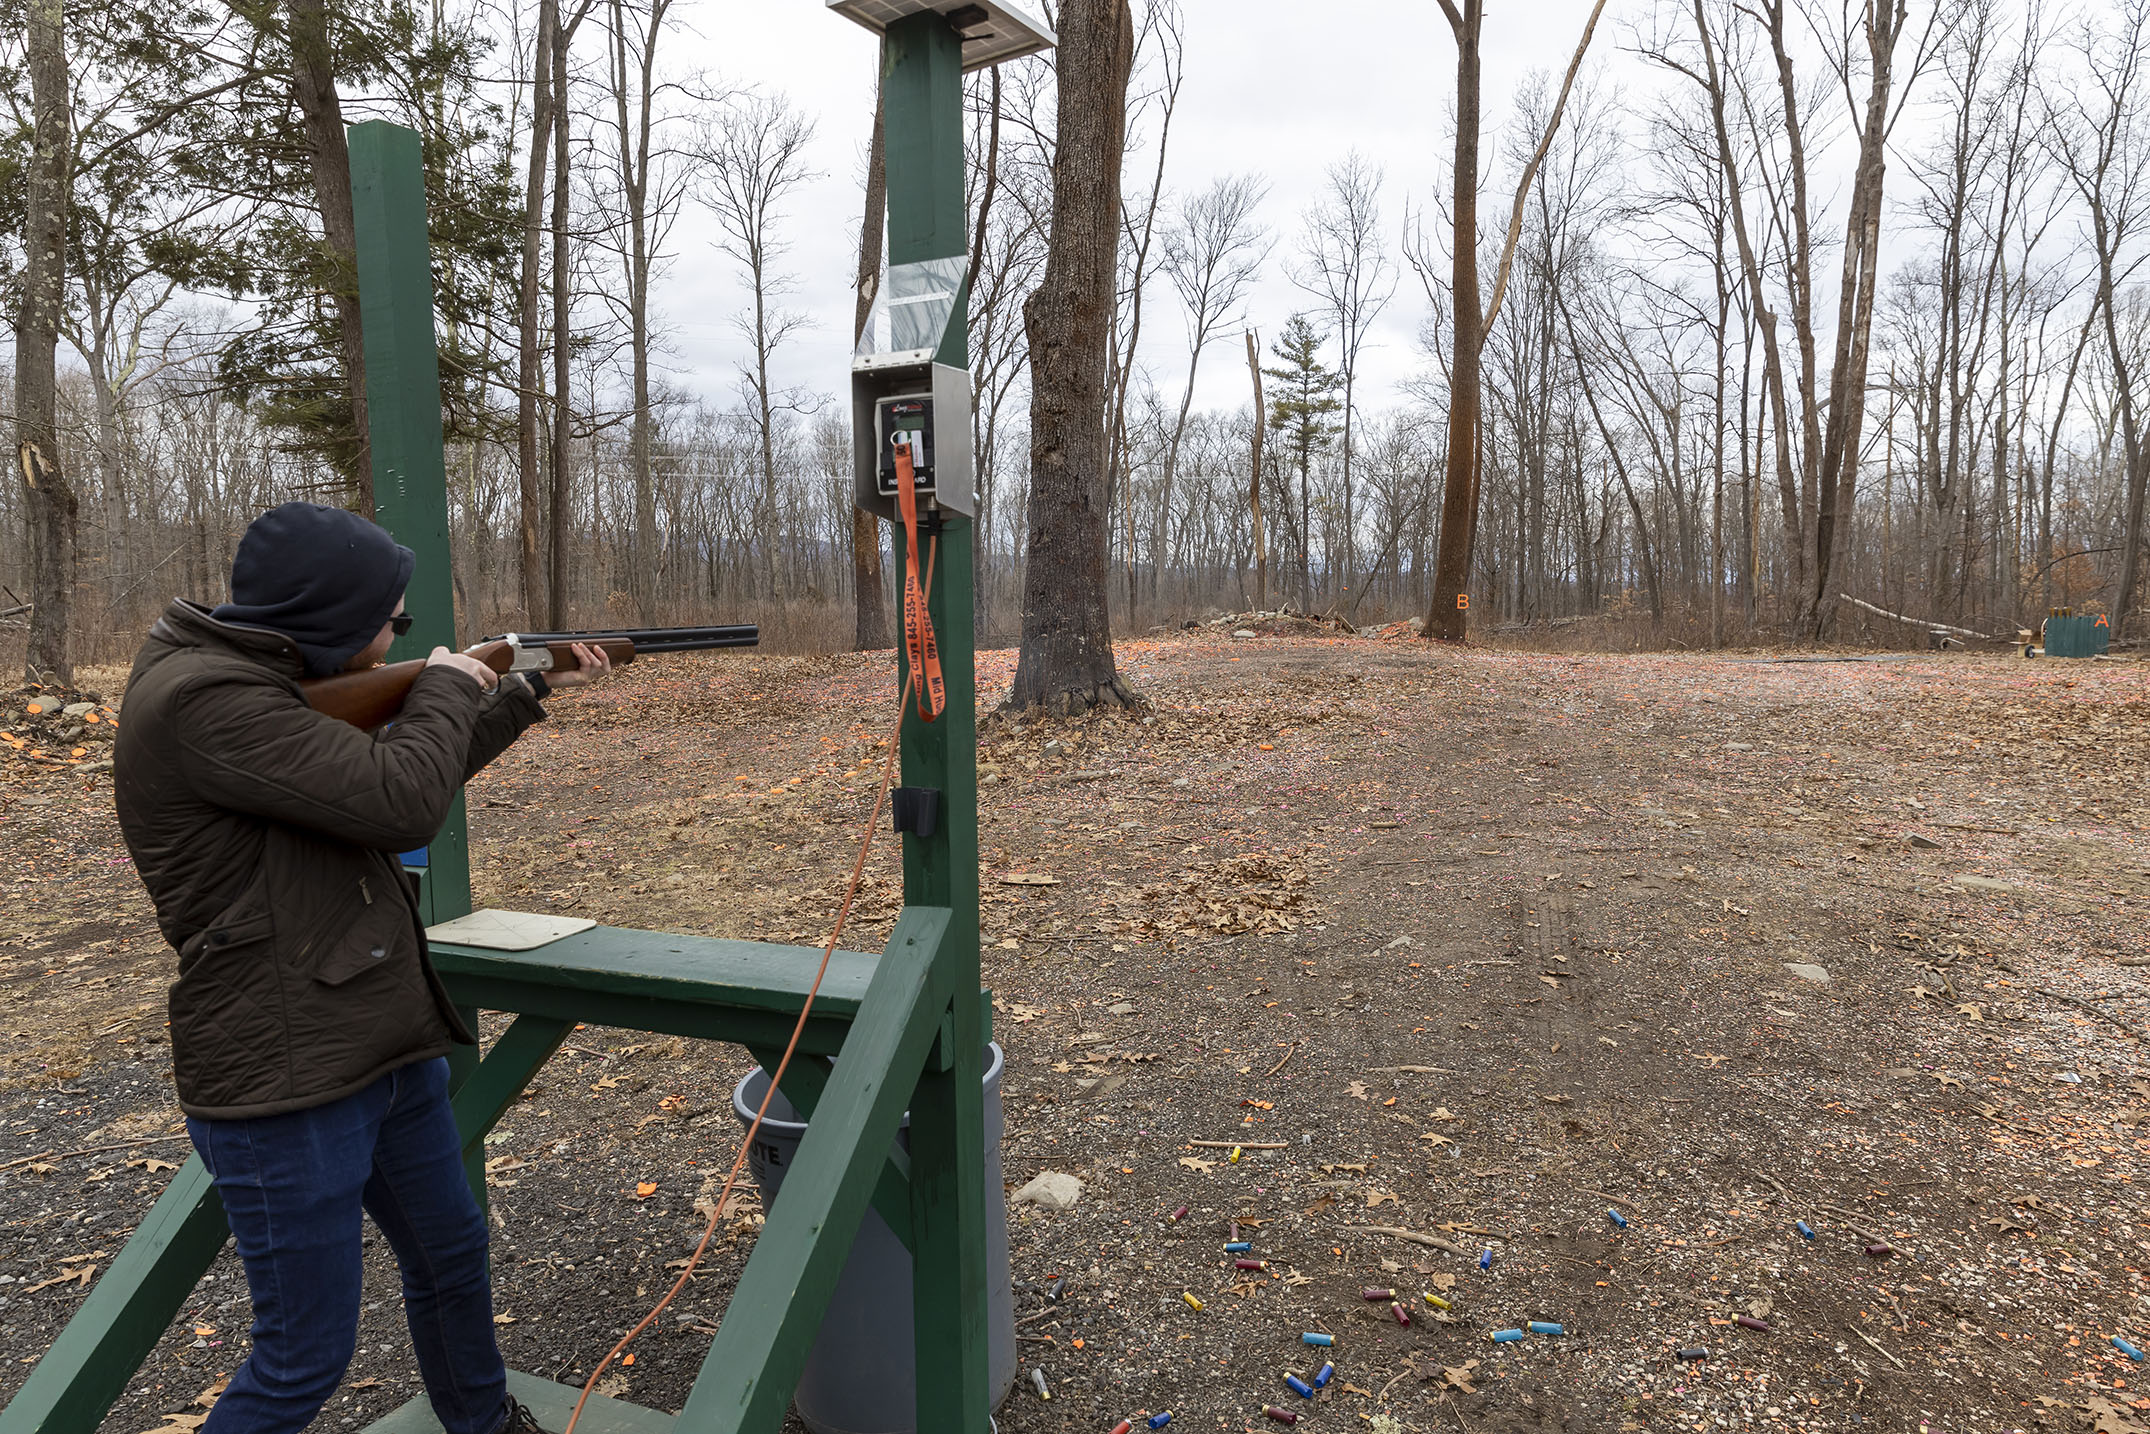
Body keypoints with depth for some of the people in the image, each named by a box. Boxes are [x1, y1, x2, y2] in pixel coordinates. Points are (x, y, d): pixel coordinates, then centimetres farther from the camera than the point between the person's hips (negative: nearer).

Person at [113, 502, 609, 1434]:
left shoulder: (275, 683, 7)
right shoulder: (203, 700, -23)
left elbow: (427, 771, 21)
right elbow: (405, 801, -29)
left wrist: (531, 689, 23)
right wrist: (443, 686, -11)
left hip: (390, 1053, 10)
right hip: (285, 1090, -10)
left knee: (451, 1254, 24)